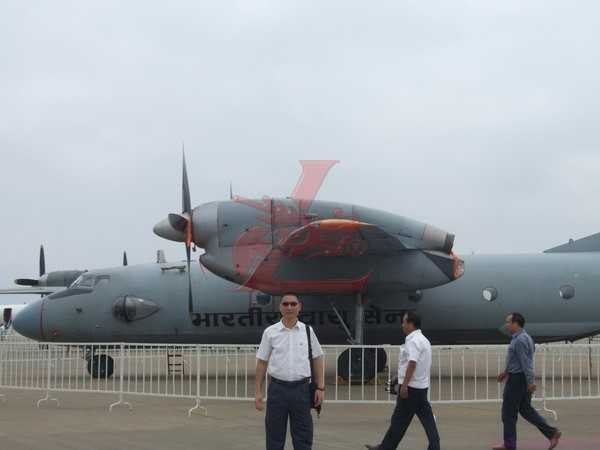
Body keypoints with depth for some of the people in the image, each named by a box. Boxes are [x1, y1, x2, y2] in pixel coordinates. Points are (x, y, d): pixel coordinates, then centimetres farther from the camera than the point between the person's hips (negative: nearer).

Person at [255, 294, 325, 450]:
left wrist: (320, 387, 2)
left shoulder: (307, 331, 4)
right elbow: (262, 362, 4)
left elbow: (317, 359, 9)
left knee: (303, 437, 5)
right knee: (275, 437, 6)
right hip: (277, 388, -1)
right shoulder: (270, 332, 1)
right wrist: (258, 392, 1)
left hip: (301, 389, 1)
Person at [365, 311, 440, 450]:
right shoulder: (424, 340, 17)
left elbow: (412, 364, -26)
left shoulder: (413, 341, -15)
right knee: (427, 418, 4)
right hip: (422, 386, 10)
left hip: (411, 388, -10)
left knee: (399, 420, -1)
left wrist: (404, 385, -27)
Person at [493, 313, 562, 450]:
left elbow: (525, 362, -24)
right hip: (522, 378, 10)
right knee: (526, 409, 14)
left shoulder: (519, 340, -19)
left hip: (517, 379, -10)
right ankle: (551, 433, 8)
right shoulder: (524, 337, 13)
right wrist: (507, 372, 26)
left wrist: (530, 381, -26)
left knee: (509, 412, 1)